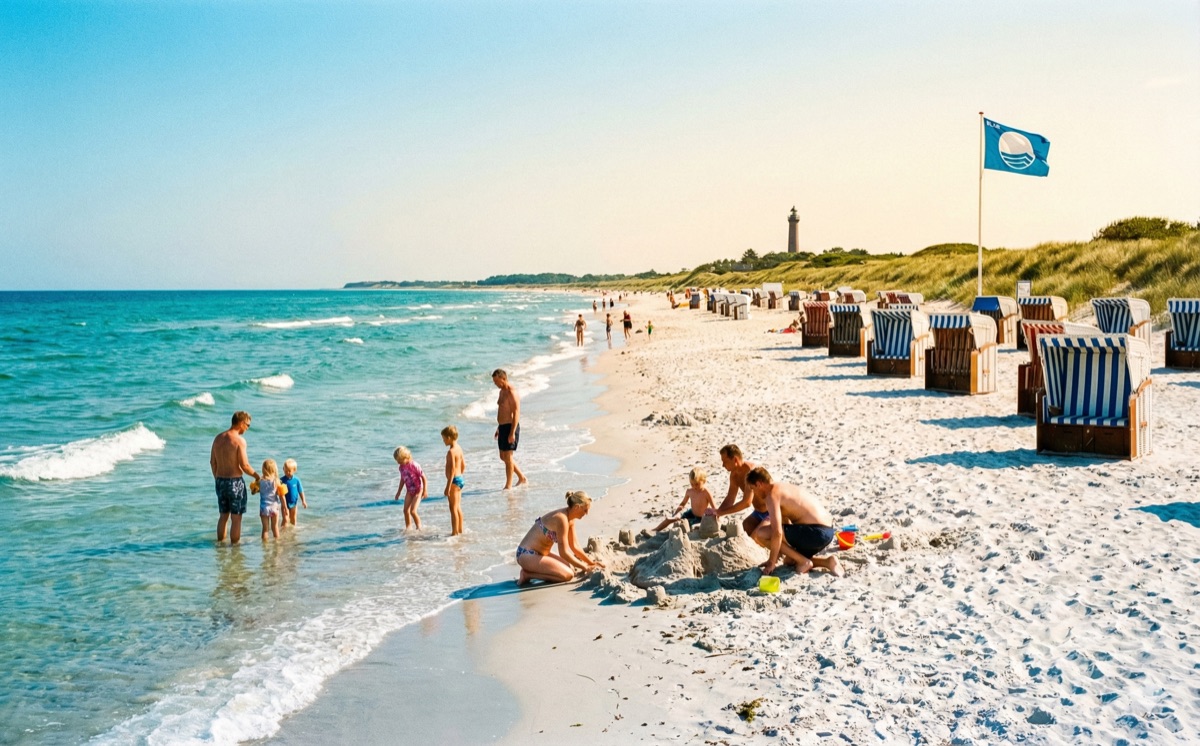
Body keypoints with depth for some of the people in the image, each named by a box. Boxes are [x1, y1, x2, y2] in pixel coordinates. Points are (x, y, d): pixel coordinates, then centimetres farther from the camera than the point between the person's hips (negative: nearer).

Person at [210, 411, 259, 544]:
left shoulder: (218, 438, 5)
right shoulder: (239, 440, -15)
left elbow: (212, 462, 10)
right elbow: (244, 465, -17)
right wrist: (256, 475, -1)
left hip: (220, 481, 7)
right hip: (235, 482, -7)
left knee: (223, 516, 19)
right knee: (236, 518, 3)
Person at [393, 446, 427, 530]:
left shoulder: (414, 465, -22)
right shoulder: (402, 467, -1)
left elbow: (423, 477, -18)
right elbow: (402, 480, 15)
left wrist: (425, 491, -19)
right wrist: (398, 492, 20)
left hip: (418, 490, -7)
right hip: (409, 491, 7)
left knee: (413, 511, -12)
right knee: (406, 510, 0)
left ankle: (419, 527, 5)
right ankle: (408, 527, 14)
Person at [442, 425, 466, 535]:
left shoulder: (451, 451, -19)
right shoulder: (459, 448, 9)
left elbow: (452, 470, -23)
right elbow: (463, 465, 17)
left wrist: (448, 487, -22)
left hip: (454, 480, -9)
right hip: (460, 479, 9)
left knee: (453, 508, -2)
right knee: (458, 507, 18)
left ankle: (455, 532, 2)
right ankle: (460, 530, 25)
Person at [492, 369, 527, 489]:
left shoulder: (512, 393, -17)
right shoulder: (502, 391, 13)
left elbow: (516, 413, -21)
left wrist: (512, 433, -24)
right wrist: (498, 428, 23)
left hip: (510, 427, -10)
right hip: (503, 427, 10)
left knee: (508, 457, -4)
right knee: (503, 457, 15)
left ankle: (508, 486, 4)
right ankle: (521, 478, 26)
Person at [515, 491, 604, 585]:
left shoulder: (570, 518, 7)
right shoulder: (562, 519, -23)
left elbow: (574, 546, 15)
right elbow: (564, 553, -22)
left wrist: (591, 562, 11)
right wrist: (585, 567, -13)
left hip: (537, 554, 10)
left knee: (571, 569, 10)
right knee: (567, 574, -18)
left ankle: (530, 570, 7)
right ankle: (528, 574, -10)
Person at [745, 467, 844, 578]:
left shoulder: (772, 495, -10)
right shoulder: (784, 488, 20)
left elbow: (777, 532, -18)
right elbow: (786, 523, 31)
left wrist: (771, 562, -9)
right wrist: (779, 552, 36)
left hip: (816, 532, -10)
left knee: (760, 534, -10)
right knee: (789, 560, 30)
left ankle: (803, 561, -3)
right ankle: (828, 562, 12)